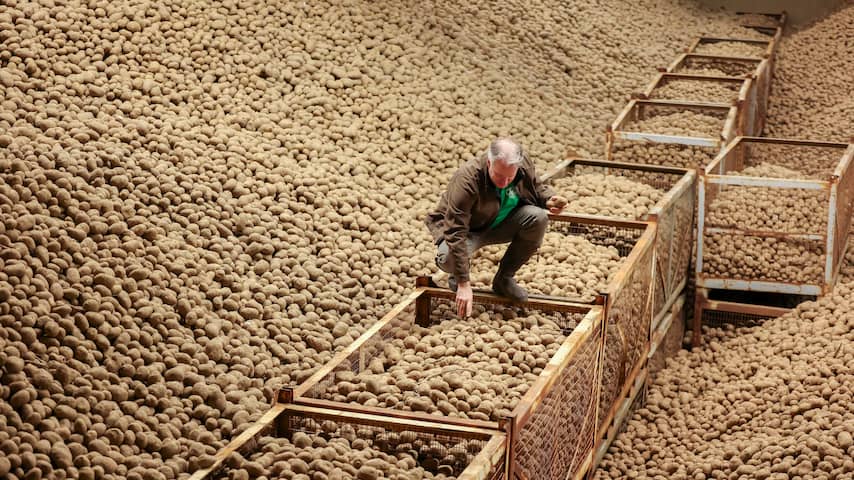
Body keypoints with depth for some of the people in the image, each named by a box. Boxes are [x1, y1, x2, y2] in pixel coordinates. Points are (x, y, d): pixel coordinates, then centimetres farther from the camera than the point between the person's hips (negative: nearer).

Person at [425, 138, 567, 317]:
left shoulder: (524, 166, -19)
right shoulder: (467, 179, -36)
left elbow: (538, 188, 5)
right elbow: (455, 233, -37)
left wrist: (549, 200, -22)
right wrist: (464, 284, -40)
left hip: (500, 224, 5)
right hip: (467, 228, -5)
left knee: (538, 218, -23)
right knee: (448, 259, -38)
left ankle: (504, 279, -3)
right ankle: (457, 276, 5)